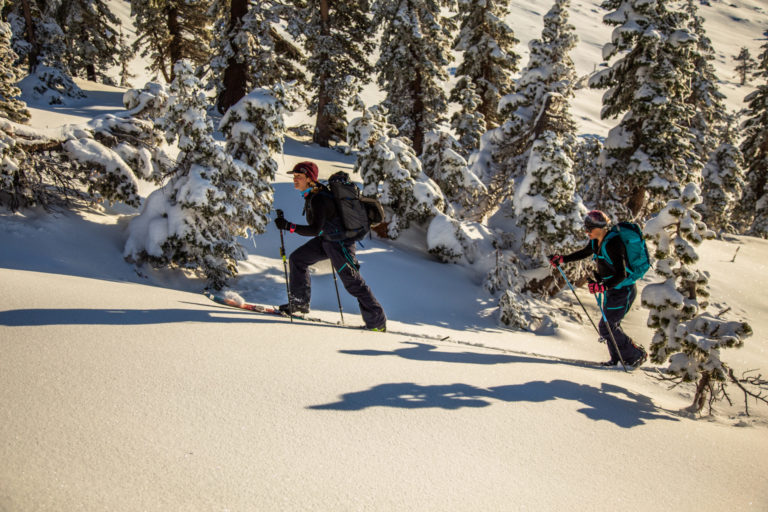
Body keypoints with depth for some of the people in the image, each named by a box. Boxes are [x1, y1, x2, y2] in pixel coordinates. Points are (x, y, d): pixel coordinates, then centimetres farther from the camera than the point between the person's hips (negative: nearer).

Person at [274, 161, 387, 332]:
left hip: (340, 242, -10)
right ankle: (299, 303, 16)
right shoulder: (311, 193, 2)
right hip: (326, 239, 10)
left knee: (352, 282, -4)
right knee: (297, 259, 9)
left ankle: (377, 322, 6)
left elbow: (315, 229, -33)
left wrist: (289, 226, -36)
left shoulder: (318, 199, -27)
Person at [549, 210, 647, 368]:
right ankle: (618, 359, 25)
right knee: (610, 325, 13)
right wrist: (561, 259, 20)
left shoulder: (613, 244, -26)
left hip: (622, 291, -9)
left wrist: (603, 287, -41)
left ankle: (637, 356, 8)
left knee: (606, 327, -5)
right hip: (612, 290, 9)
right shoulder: (597, 242, 2)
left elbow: (621, 275, -30)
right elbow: (584, 253, 23)